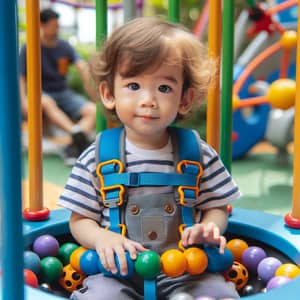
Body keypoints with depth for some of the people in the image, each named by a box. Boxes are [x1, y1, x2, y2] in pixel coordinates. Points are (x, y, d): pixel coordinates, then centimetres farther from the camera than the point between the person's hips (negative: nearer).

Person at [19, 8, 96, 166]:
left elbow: (82, 67, -6)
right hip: (41, 93, -3)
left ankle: (73, 147, -38)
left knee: (94, 111, -22)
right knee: (47, 103, -41)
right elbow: (20, 77, -9)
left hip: (64, 93, 4)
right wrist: (24, 101, -25)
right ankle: (76, 133, -57)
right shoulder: (29, 48, -3)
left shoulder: (64, 46, 5)